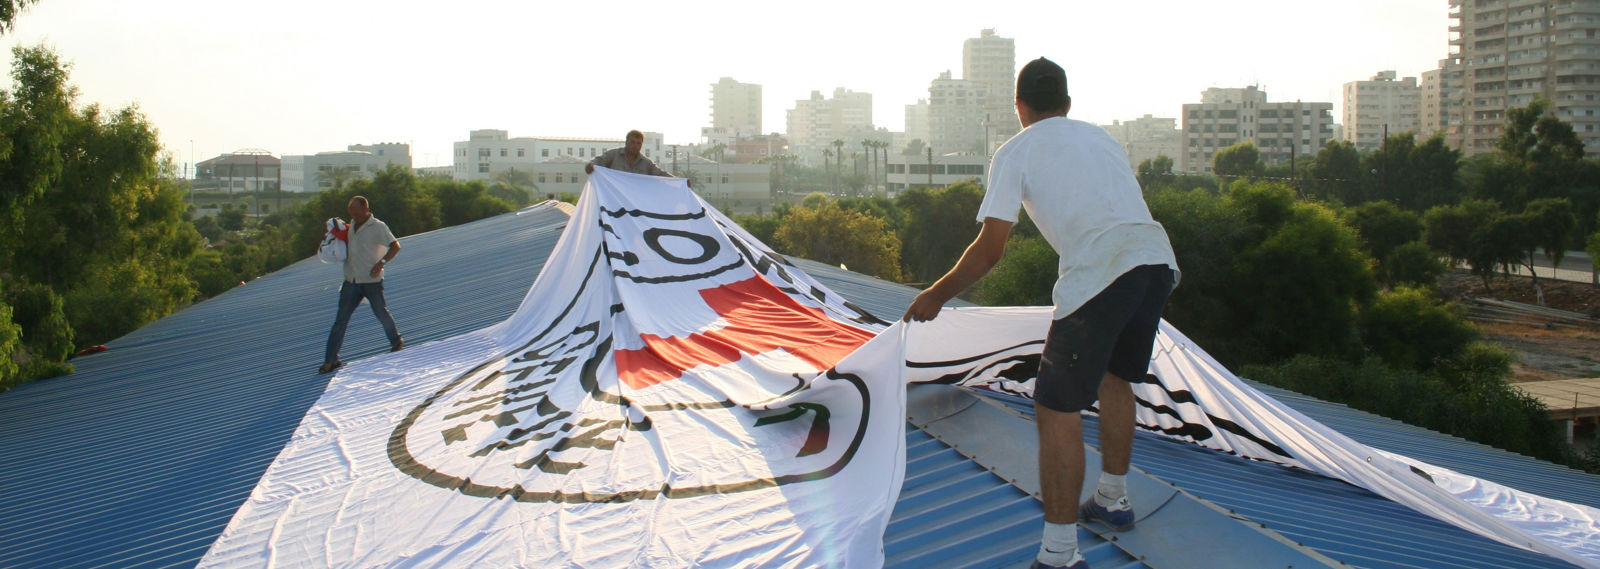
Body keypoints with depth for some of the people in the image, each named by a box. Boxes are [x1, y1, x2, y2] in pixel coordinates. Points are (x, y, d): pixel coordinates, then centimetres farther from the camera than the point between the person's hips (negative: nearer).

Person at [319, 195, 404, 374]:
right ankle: (331, 360, 0)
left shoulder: (378, 227, -9)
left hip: (372, 281, -5)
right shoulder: (352, 224, 11)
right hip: (351, 280, 5)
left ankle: (396, 341, 37)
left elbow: (395, 246, -16)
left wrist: (381, 263, -27)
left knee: (381, 313, 9)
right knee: (341, 319, -1)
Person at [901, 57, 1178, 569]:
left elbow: (989, 250, 2)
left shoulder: (1014, 152, 7)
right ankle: (1113, 501, 43)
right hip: (1159, 260, 8)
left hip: (1100, 276, -7)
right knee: (1114, 377, 28)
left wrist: (936, 295, 14)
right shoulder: (1100, 137, 25)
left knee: (1057, 410, 0)